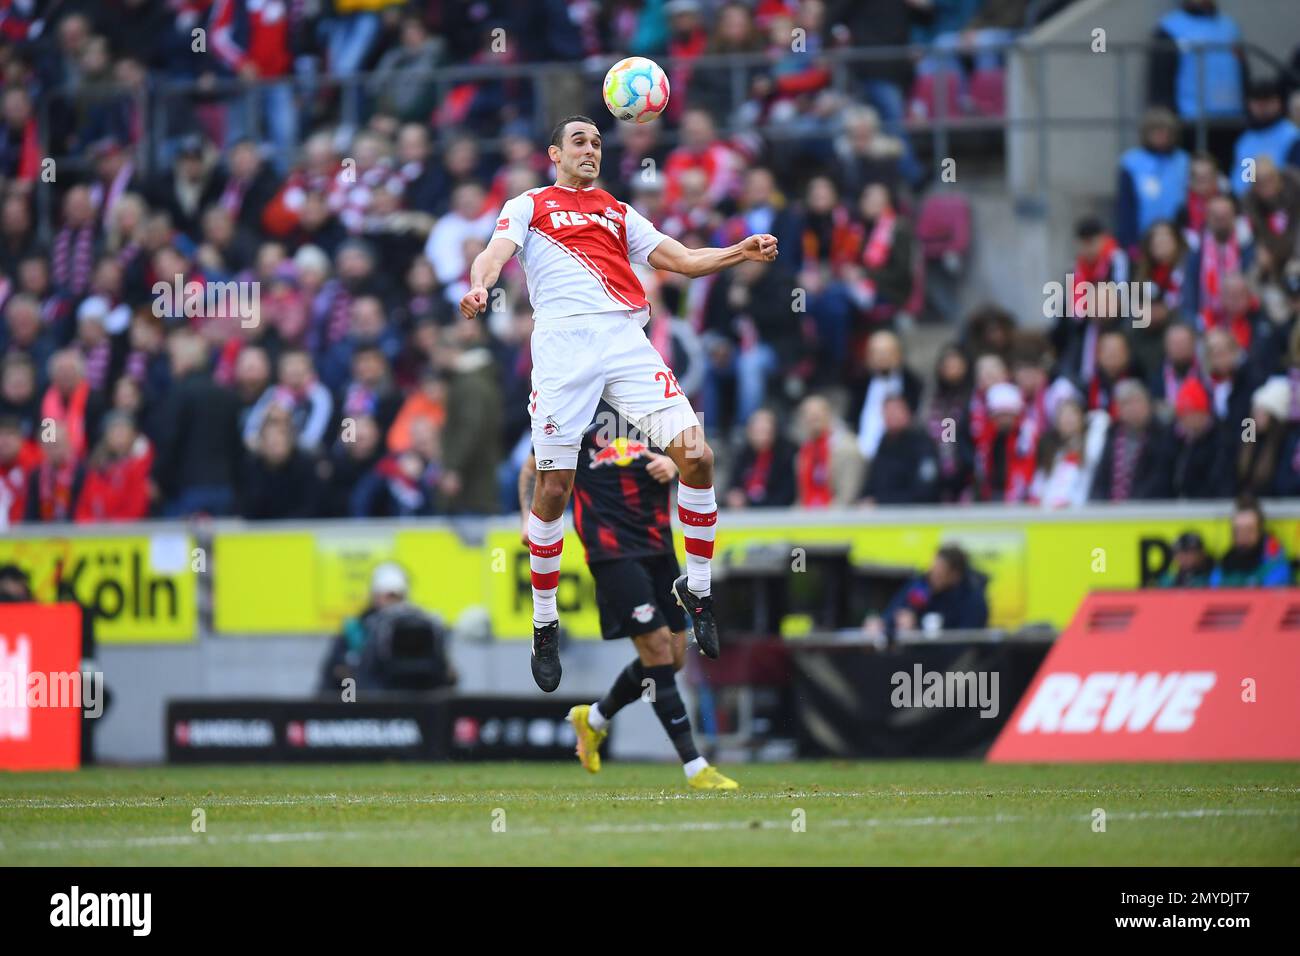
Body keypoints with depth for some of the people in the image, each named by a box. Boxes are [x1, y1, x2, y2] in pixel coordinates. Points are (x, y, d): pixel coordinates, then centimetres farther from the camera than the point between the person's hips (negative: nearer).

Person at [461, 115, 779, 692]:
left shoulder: (619, 214, 29)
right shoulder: (528, 206, 18)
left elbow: (680, 259, 24)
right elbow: (496, 253, 1)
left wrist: (740, 253, 5)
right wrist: (479, 285, -23)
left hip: (627, 337, 3)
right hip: (563, 341, -3)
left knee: (697, 458, -11)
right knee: (553, 489, -5)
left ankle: (697, 589, 7)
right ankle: (545, 627, 10)